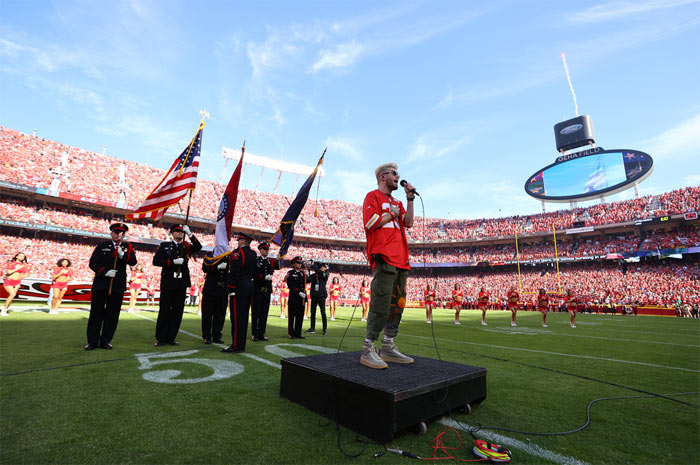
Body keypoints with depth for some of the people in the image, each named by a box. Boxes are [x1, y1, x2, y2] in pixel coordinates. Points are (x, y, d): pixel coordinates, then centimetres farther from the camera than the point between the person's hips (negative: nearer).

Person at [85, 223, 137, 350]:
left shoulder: (128, 247, 8)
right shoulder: (102, 246, 8)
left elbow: (133, 262, -7)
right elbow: (93, 263, 2)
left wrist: (122, 255, -23)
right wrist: (105, 272, -12)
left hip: (118, 286, 0)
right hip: (100, 284, 0)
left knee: (112, 313, 5)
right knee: (96, 312, 4)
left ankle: (106, 340, 15)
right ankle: (92, 341, 13)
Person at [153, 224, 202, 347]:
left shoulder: (186, 246, 11)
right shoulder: (164, 245, 6)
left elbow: (198, 247, -8)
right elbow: (156, 261, -3)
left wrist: (189, 233, -16)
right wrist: (173, 261, -14)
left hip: (181, 284, 2)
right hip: (168, 283, -2)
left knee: (177, 311, 5)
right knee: (164, 310, 2)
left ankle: (171, 338, 15)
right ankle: (160, 338, 12)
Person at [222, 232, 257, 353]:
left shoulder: (237, 253, -12)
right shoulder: (253, 254, 13)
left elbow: (233, 273, -17)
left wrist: (231, 290, -16)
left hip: (239, 287, -8)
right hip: (249, 287, 8)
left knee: (237, 317, -4)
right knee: (244, 316, 12)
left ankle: (236, 345, 0)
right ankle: (241, 345, 19)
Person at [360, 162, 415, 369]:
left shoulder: (396, 202, 27)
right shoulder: (373, 196, 4)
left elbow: (408, 222, 12)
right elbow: (371, 223, -12)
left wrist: (410, 199, 10)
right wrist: (392, 214, -1)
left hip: (400, 259, 9)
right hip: (384, 258, -9)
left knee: (397, 305, 8)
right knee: (381, 305, -13)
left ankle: (388, 348, 16)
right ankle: (368, 351, -5)